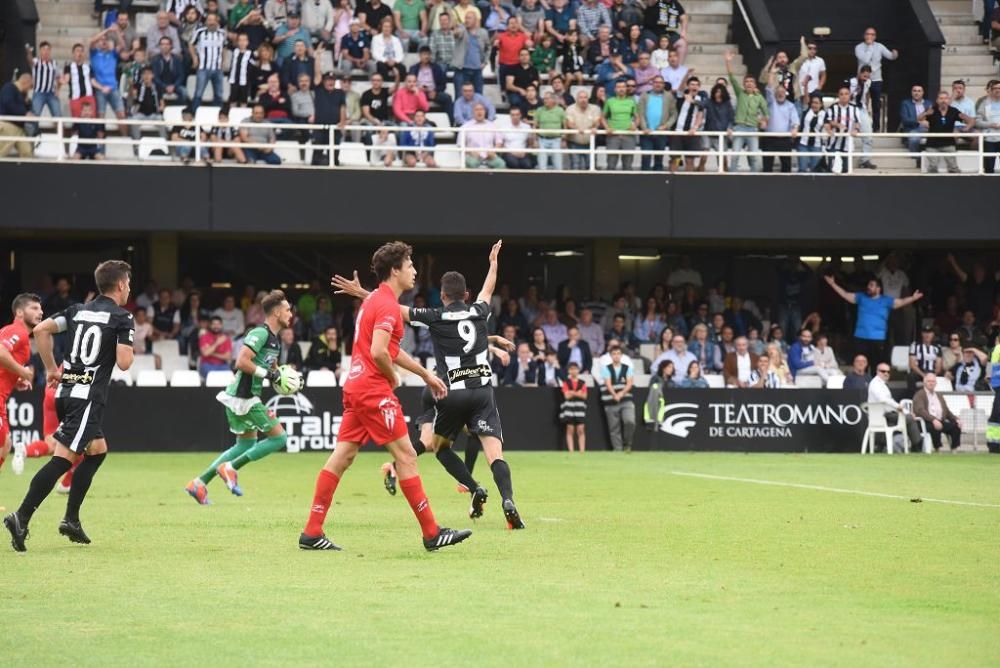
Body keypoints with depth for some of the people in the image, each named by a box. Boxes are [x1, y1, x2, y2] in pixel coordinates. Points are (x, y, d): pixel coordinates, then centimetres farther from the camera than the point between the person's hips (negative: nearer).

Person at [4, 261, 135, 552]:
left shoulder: (79, 310, 14)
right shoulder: (122, 318, -5)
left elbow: (41, 330, 7)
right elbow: (124, 362, -12)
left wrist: (51, 369, 14)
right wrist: (130, 350, 11)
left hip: (66, 390, 8)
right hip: (88, 395, -8)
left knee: (98, 450, 22)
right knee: (63, 458, -13)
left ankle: (71, 519, 19)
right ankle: (21, 517, -24)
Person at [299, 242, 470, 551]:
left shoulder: (374, 300, 18)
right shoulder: (387, 304, -13)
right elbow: (378, 352, -24)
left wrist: (426, 374, 28)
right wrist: (392, 378, -6)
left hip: (355, 387, 10)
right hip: (374, 390, -10)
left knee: (342, 457, 7)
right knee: (406, 456, -6)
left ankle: (312, 533, 6)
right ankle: (432, 533, -4)